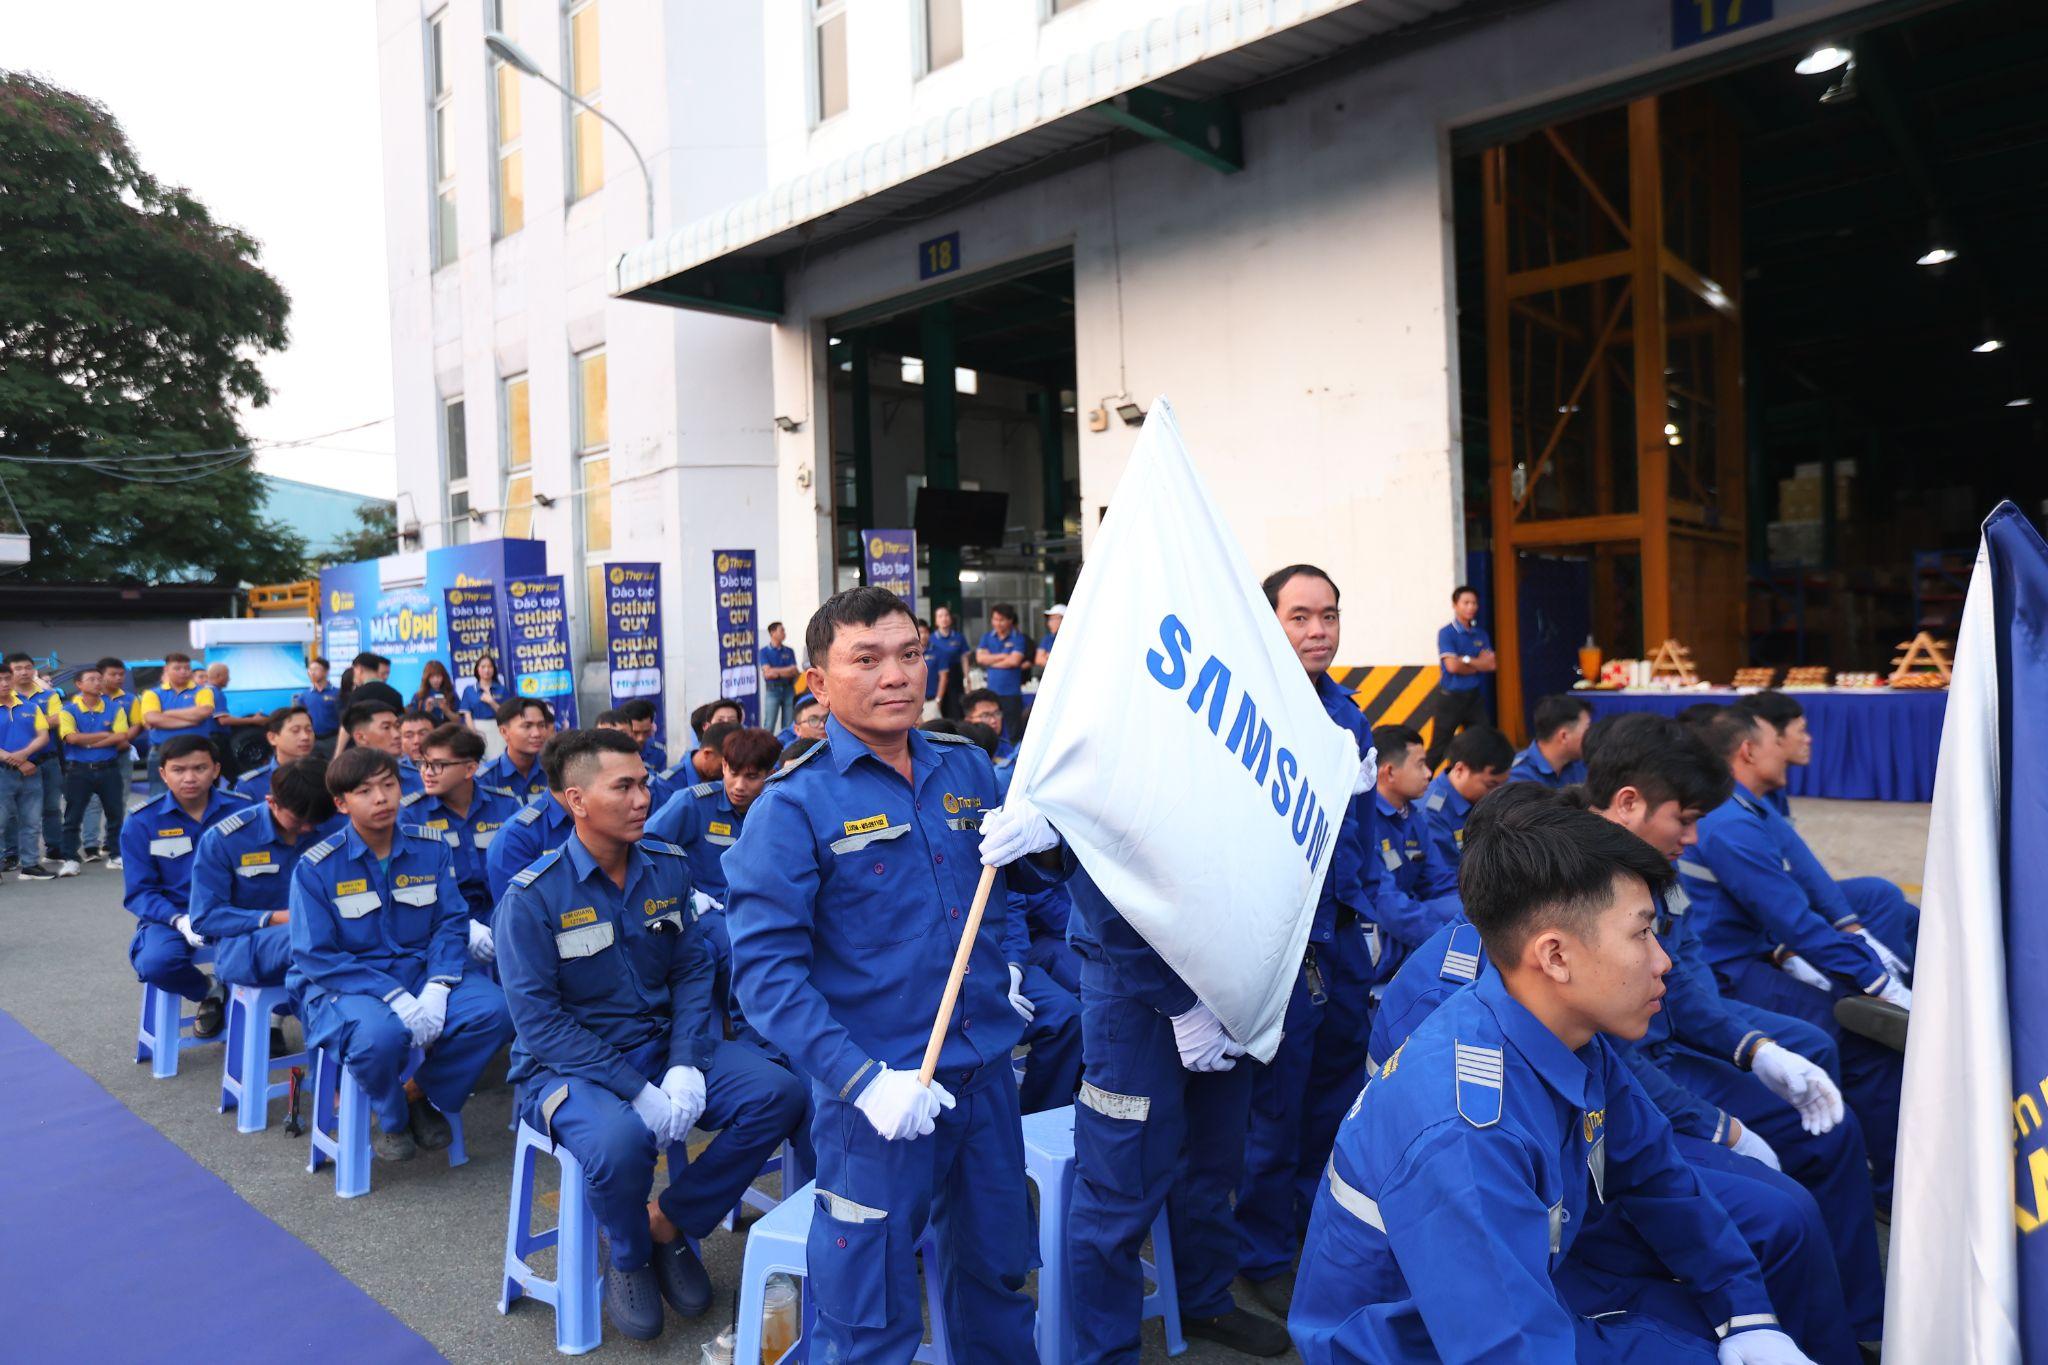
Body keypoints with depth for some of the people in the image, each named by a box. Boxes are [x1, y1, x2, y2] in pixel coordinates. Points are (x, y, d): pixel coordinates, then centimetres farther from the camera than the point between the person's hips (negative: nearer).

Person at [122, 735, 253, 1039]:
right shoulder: (141, 823, -1)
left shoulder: (242, 810, -1)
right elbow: (138, 892, -1)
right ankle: (209, 992, 5)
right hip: (173, 915, 1)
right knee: (155, 962, -33)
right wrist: (179, 920, -21)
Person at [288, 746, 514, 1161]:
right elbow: (317, 957, -12)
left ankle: (423, 1095, 6)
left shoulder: (432, 849, 1)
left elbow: (452, 923, 0)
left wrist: (436, 990, -19)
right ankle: (390, 1117, -1)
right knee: (380, 1033, -37)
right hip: (343, 983, -3)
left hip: (420, 971, 4)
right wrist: (397, 999, -23)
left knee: (494, 1009, -23)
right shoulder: (315, 868, -8)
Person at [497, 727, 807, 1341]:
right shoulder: (533, 897, -15)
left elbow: (692, 972, 1)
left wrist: (687, 1068, -15)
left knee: (779, 1094, -17)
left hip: (664, 1046, 5)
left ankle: (669, 1221, 4)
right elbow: (540, 1020, -17)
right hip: (568, 1066, -4)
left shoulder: (668, 867, -1)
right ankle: (629, 1256, 0)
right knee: (620, 1140, -36)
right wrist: (637, 1091, -23)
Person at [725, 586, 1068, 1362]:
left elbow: (1028, 876, 15)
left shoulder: (966, 767, 4)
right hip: (879, 1090, -5)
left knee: (998, 1274, 22)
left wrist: (1043, 835, -9)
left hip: (987, 1072, 5)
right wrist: (865, 1081, -23)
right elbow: (765, 969, -15)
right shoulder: (793, 805, -11)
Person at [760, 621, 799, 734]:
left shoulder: (789, 651, 11)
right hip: (773, 690, -3)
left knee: (789, 725, 3)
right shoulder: (764, 651, 2)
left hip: (789, 689, 3)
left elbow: (794, 671, 2)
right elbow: (767, 672, -9)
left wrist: (776, 672, -10)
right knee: (769, 725, -7)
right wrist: (786, 671, -10)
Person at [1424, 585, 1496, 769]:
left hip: (1475, 697, 5)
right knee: (1439, 747, -1)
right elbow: (1452, 666, -18)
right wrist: (1479, 663, -5)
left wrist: (1467, 660, -12)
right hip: (1450, 697, -5)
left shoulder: (1481, 635, 8)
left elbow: (1492, 664, 0)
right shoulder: (1446, 633, -9)